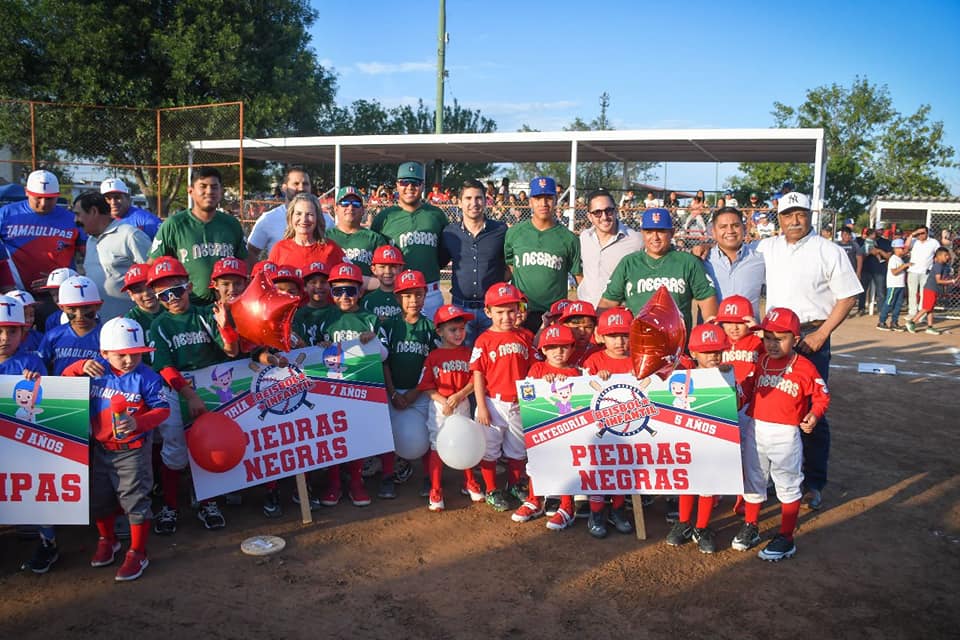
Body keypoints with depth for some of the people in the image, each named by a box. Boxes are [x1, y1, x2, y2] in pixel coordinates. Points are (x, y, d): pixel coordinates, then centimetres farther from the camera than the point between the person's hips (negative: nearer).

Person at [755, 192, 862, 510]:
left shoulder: (829, 252, -4)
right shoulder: (767, 248, 7)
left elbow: (847, 297, -5)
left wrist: (822, 334, -13)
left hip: (811, 338, -4)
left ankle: (814, 483, 13)